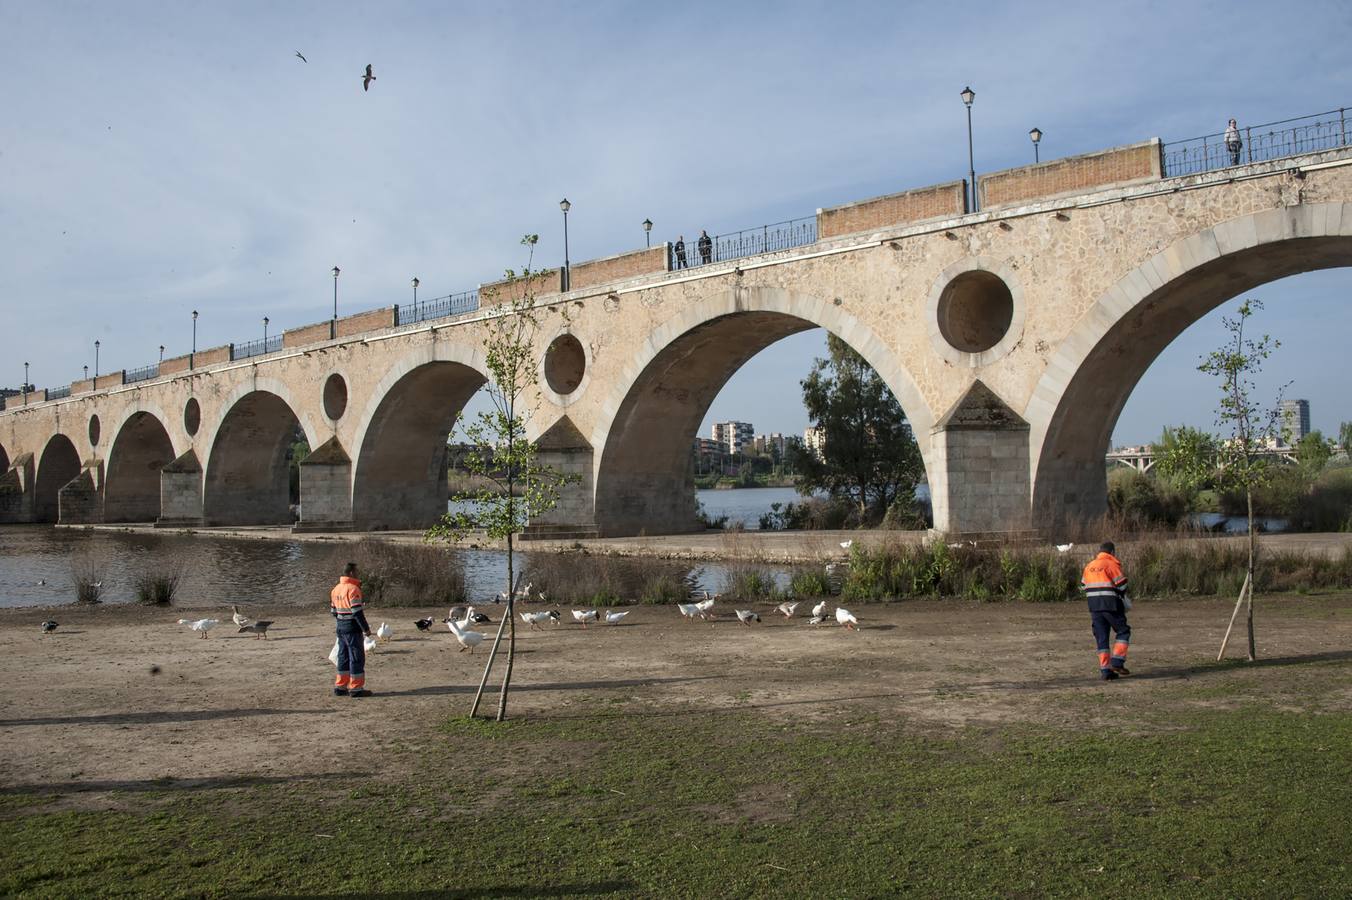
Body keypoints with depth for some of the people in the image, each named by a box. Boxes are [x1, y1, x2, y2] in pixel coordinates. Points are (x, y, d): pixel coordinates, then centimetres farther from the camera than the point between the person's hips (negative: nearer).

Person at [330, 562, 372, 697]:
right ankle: (356, 688, 0)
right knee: (357, 657, -2)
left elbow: (333, 611, 16)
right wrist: (366, 628, -14)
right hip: (353, 628, -8)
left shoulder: (335, 589, 11)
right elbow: (357, 612, -19)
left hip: (340, 627, 8)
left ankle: (340, 687, 19)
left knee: (343, 657, 15)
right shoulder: (353, 589, -16)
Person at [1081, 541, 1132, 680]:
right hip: (1111, 605, -6)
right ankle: (1117, 662, -5)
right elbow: (1122, 584, -8)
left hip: (1094, 606, 6)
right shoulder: (1112, 564, -6)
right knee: (1123, 631, 8)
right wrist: (1123, 597, 11)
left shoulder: (1089, 566, 15)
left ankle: (1105, 670, 4)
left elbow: (1084, 585, 15)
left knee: (1101, 638, 8)